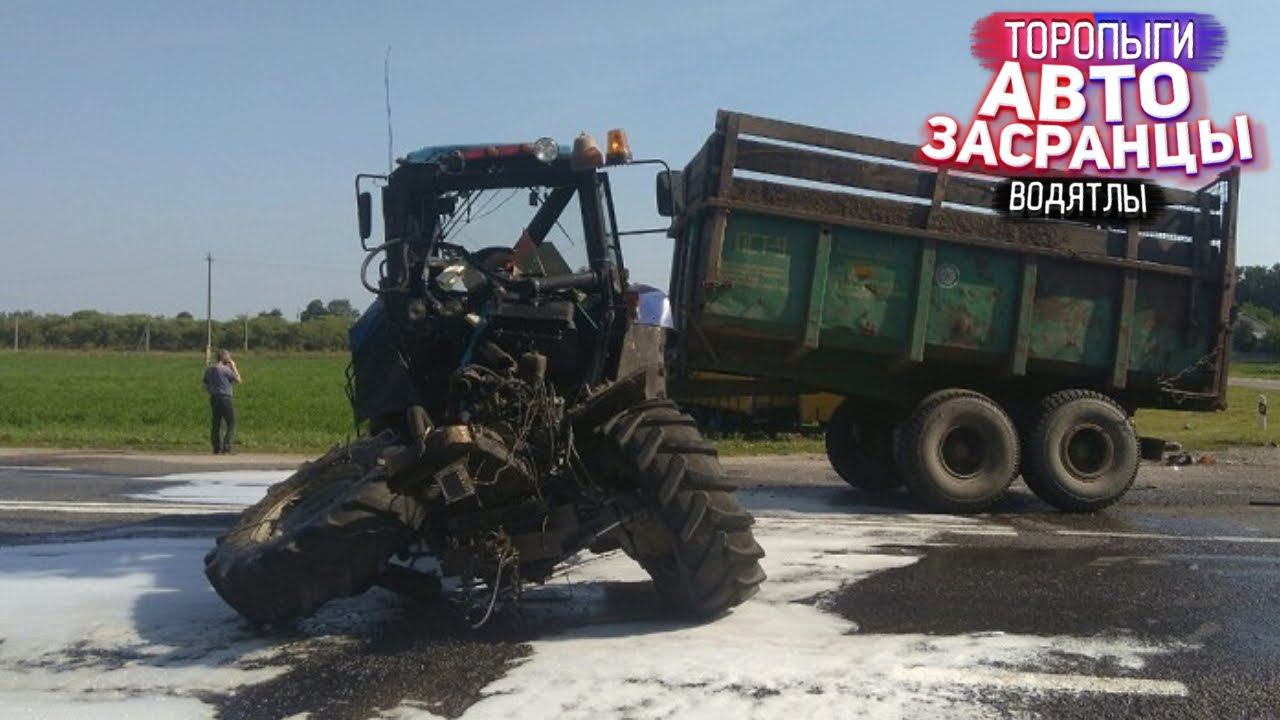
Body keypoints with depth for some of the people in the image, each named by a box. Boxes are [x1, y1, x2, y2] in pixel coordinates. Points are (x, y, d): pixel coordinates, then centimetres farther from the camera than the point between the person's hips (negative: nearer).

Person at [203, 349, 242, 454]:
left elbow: (205, 386, 16)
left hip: (213, 398, 7)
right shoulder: (226, 369, -11)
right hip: (224, 398, -7)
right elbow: (238, 381, -2)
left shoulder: (209, 369, 11)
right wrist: (234, 367, 4)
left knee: (216, 424, 10)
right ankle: (226, 445, -11)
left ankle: (217, 448, 11)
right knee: (231, 423, -1)